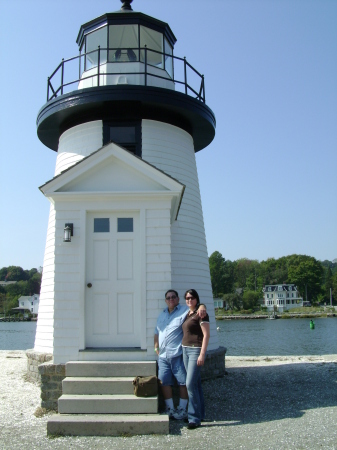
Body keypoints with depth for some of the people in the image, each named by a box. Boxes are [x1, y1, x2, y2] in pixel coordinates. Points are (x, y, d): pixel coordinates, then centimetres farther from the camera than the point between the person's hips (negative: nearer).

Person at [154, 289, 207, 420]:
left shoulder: (185, 310, 1)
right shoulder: (162, 315, 20)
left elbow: (198, 305, -6)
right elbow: (157, 332, 26)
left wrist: (202, 307, -29)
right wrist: (156, 347, 17)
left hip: (178, 355, -5)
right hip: (163, 356, 6)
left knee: (183, 382, 0)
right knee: (164, 382, 5)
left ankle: (182, 409, 13)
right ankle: (170, 409, 16)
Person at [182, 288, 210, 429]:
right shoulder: (187, 314, 14)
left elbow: (206, 335, -13)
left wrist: (202, 354, -18)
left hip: (196, 350, -8)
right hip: (185, 350, 8)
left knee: (191, 383, -11)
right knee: (196, 383, 13)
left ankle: (194, 418, -4)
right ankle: (200, 414, 22)